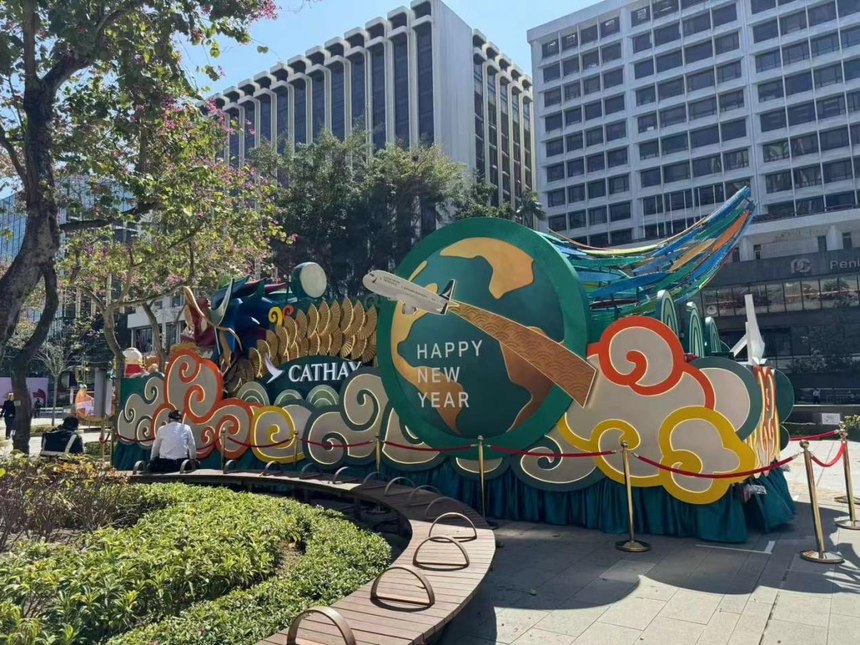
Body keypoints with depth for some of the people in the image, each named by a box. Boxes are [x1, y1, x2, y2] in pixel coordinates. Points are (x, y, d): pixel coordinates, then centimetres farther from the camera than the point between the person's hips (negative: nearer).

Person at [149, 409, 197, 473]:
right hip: (181, 463, -1)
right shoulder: (186, 428, 2)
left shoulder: (162, 429, 4)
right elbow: (192, 447, 7)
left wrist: (151, 460, 33)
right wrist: (192, 459, 24)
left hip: (164, 464, 1)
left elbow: (155, 448, 16)